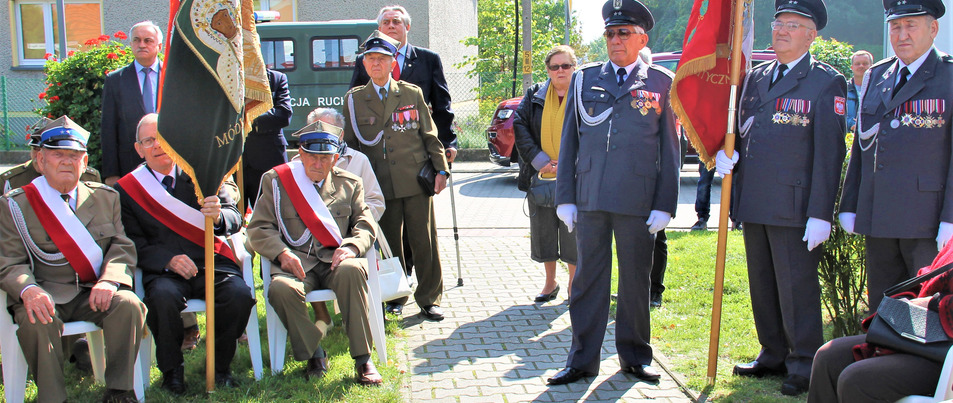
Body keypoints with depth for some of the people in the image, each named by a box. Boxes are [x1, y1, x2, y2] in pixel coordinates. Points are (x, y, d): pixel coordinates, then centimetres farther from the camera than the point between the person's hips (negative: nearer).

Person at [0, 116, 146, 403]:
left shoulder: (106, 197, 13)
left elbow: (122, 246, 5)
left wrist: (109, 280, -18)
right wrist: (29, 290, -26)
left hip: (94, 293, 2)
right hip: (45, 296, -2)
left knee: (128, 304, -27)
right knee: (36, 320, -34)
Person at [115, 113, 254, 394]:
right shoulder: (126, 189, 8)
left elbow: (235, 220, 1)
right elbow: (134, 244, 2)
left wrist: (219, 216, -24)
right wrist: (168, 260, -17)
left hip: (212, 264, 1)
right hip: (164, 271, -1)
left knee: (240, 295, -28)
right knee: (163, 297, -34)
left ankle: (220, 366, -4)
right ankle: (171, 369, -9)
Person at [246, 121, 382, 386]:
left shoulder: (349, 184, 17)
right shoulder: (276, 180, 11)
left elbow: (365, 225, 10)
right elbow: (259, 228, 4)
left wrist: (350, 247, -14)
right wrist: (281, 253, -16)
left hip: (335, 259, 0)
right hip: (296, 262, 0)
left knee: (352, 270, -35)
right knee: (281, 289, -34)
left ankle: (362, 358, -24)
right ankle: (314, 355, -9)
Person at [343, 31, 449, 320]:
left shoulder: (412, 94, 8)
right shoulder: (354, 99, 8)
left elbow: (430, 135, 8)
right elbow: (349, 144, 12)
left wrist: (440, 169, 1)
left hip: (416, 180, 0)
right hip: (380, 185, 1)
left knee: (424, 241, 1)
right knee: (389, 243, 6)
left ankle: (428, 299, 14)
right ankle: (395, 298, 22)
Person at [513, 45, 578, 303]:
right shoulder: (534, 96, 8)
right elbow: (520, 127, 0)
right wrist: (540, 160, -11)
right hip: (540, 176, 3)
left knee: (573, 231, 1)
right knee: (542, 230, 10)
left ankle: (573, 283, 19)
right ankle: (550, 283, 27)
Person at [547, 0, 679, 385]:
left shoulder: (661, 83, 5)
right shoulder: (584, 79, 10)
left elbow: (669, 148, 3)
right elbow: (569, 141, 10)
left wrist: (664, 205, -3)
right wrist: (565, 197, 5)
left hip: (638, 201, -1)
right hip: (590, 197, 2)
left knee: (636, 280, 9)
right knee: (588, 278, 6)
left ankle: (635, 356, 24)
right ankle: (583, 359, 15)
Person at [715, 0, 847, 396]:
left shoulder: (827, 82, -5)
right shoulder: (755, 77, 14)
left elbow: (829, 153, -10)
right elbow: (738, 128, 23)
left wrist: (820, 214, -15)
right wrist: (725, 152, -1)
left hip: (795, 208, -6)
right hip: (754, 204, 6)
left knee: (797, 288, -1)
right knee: (763, 286, 14)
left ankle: (804, 367, 12)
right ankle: (773, 356, 28)